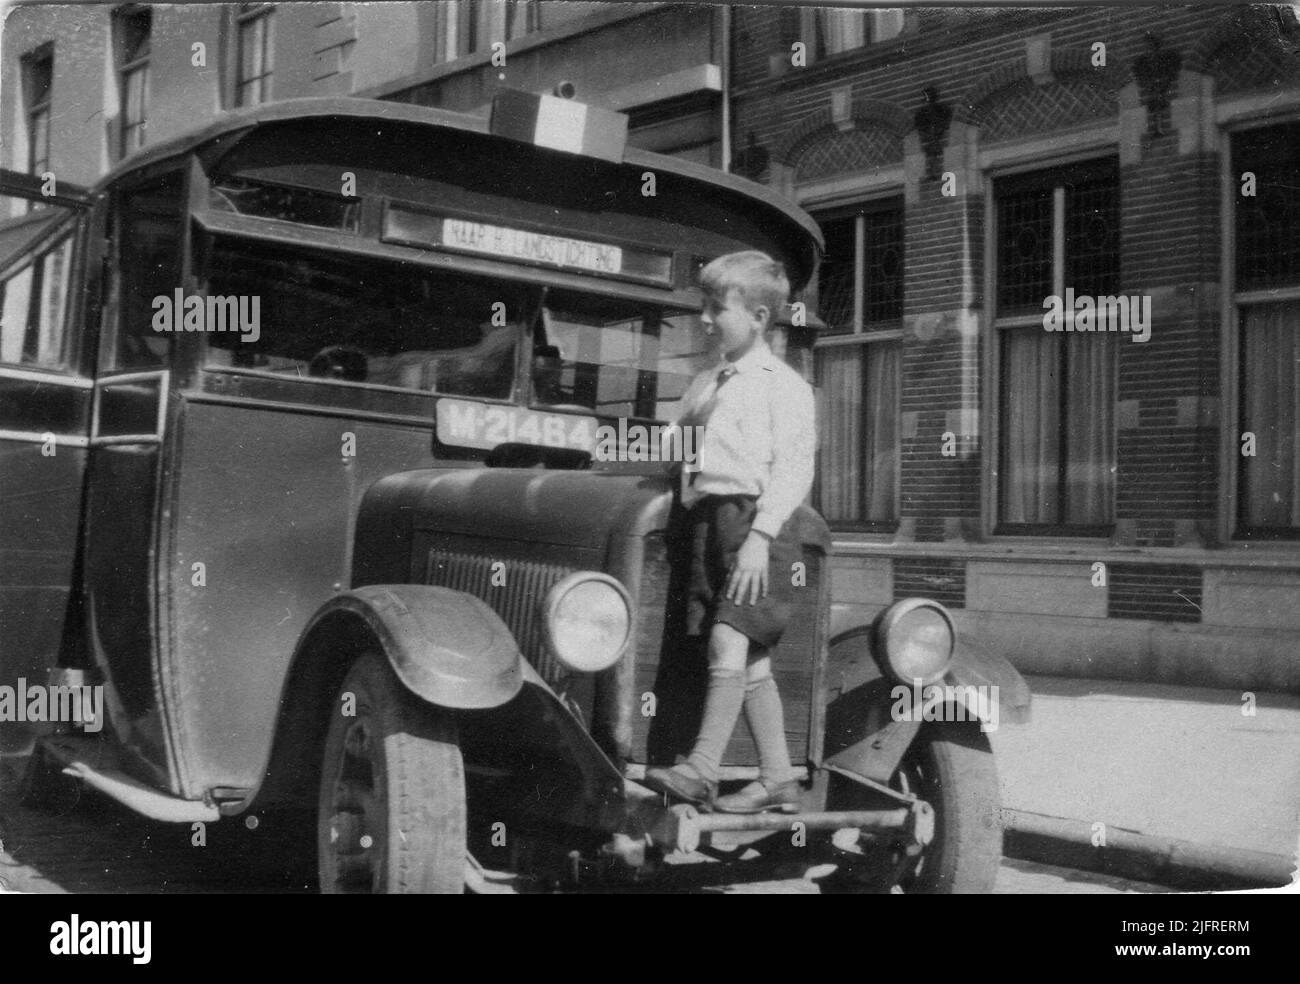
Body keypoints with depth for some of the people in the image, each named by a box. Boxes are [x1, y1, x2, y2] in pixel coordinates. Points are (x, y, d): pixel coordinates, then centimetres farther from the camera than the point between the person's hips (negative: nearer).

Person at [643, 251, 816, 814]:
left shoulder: (784, 385, -1)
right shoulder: (703, 386, 22)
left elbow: (792, 469, -10)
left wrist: (759, 536, -20)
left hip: (752, 518, -6)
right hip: (705, 520, 7)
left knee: (729, 645, -17)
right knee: (750, 663, 5)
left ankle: (701, 769, -19)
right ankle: (777, 777, 10)